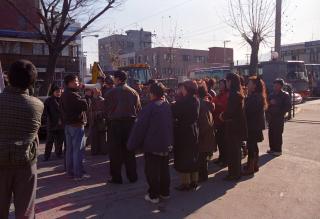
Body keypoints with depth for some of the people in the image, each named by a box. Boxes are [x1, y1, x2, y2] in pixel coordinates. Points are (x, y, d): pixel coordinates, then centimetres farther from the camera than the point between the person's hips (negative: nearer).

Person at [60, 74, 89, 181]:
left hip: (68, 124, 10)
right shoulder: (73, 95, -17)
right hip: (76, 125, -10)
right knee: (78, 150, -6)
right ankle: (78, 174, -3)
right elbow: (85, 105, -24)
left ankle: (70, 171, 22)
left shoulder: (64, 94, 13)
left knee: (70, 149, 14)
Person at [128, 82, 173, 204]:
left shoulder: (150, 107, -16)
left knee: (152, 170, 4)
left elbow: (140, 126, -14)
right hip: (166, 144, 7)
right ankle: (165, 192, 26)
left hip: (152, 144, -6)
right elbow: (171, 124, 10)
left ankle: (153, 195, 11)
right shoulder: (168, 106, 3)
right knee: (164, 169, 16)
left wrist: (133, 143, -6)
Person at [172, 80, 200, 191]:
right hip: (193, 131, 7)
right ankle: (194, 182, 26)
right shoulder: (196, 100, 4)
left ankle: (185, 183, 11)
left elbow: (174, 113, -18)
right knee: (193, 157, 16)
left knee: (183, 158, 4)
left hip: (183, 132, -7)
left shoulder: (183, 100, -19)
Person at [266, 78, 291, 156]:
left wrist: (280, 112, -12)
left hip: (279, 118, -5)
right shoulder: (272, 95, 14)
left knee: (278, 134, -5)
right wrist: (270, 102, -3)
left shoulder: (285, 95, -1)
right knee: (271, 133, 6)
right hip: (271, 117, 5)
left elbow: (288, 107, -7)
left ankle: (278, 150, 4)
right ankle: (272, 148, 17)